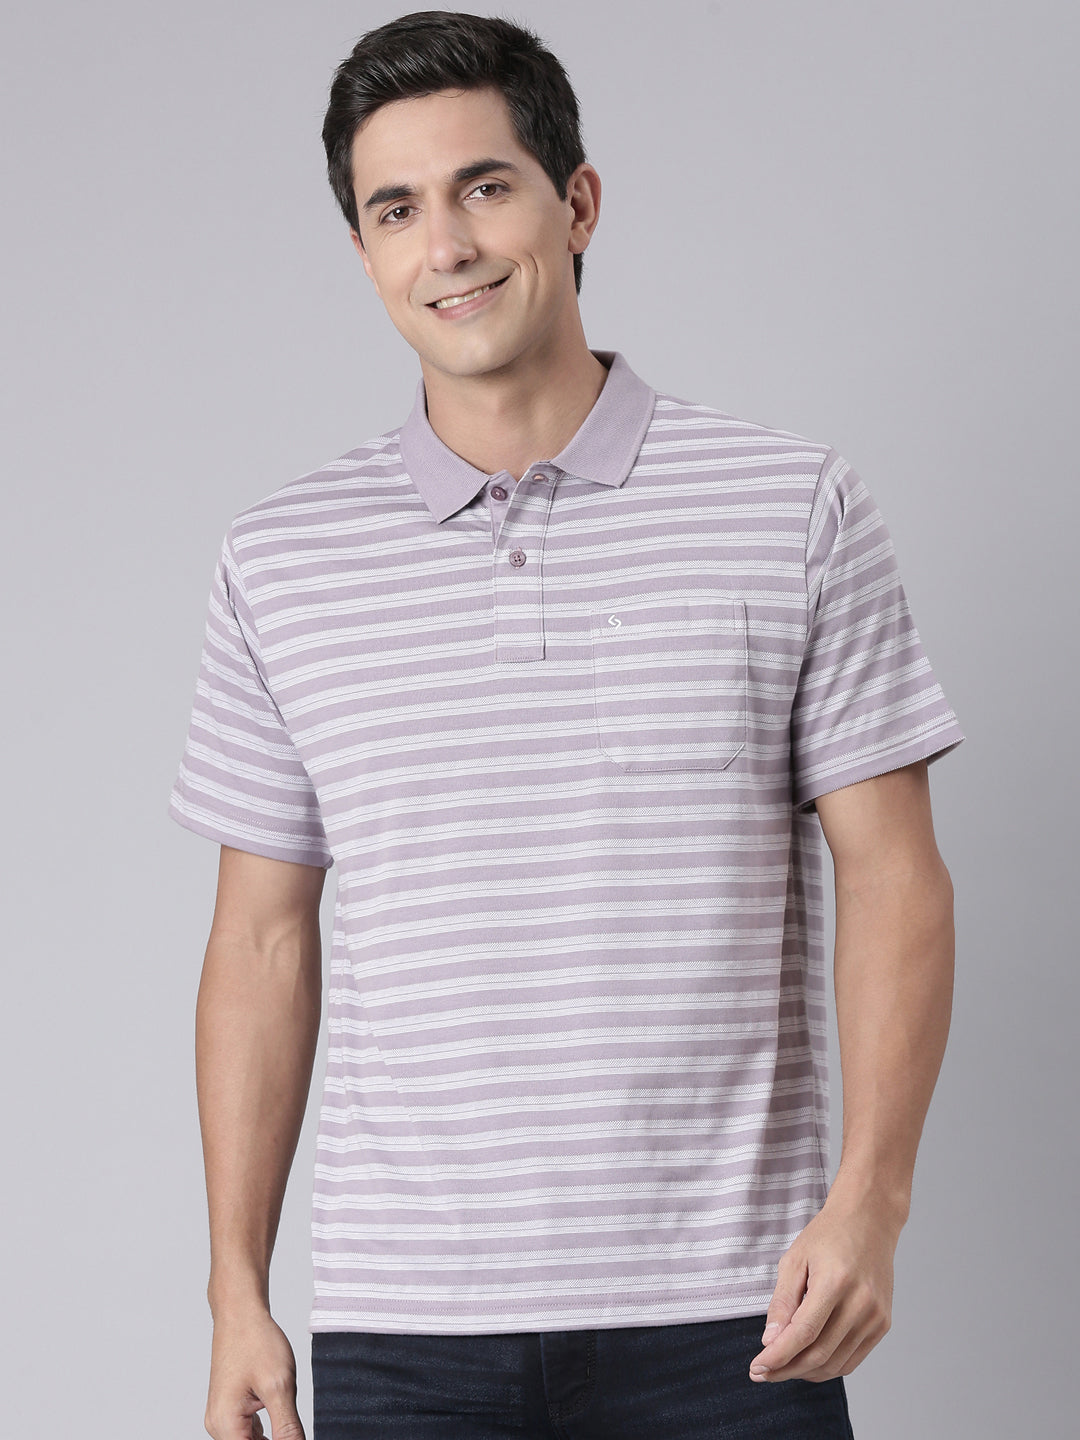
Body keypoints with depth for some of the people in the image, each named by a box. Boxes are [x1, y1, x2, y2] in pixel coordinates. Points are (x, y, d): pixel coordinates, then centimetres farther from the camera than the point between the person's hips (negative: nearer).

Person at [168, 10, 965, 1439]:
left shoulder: (794, 506, 1)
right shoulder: (282, 558, 7)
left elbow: (892, 876, 1)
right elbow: (265, 940, 10)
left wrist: (870, 1197, -11)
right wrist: (238, 1292, 6)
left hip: (722, 1318, -1)